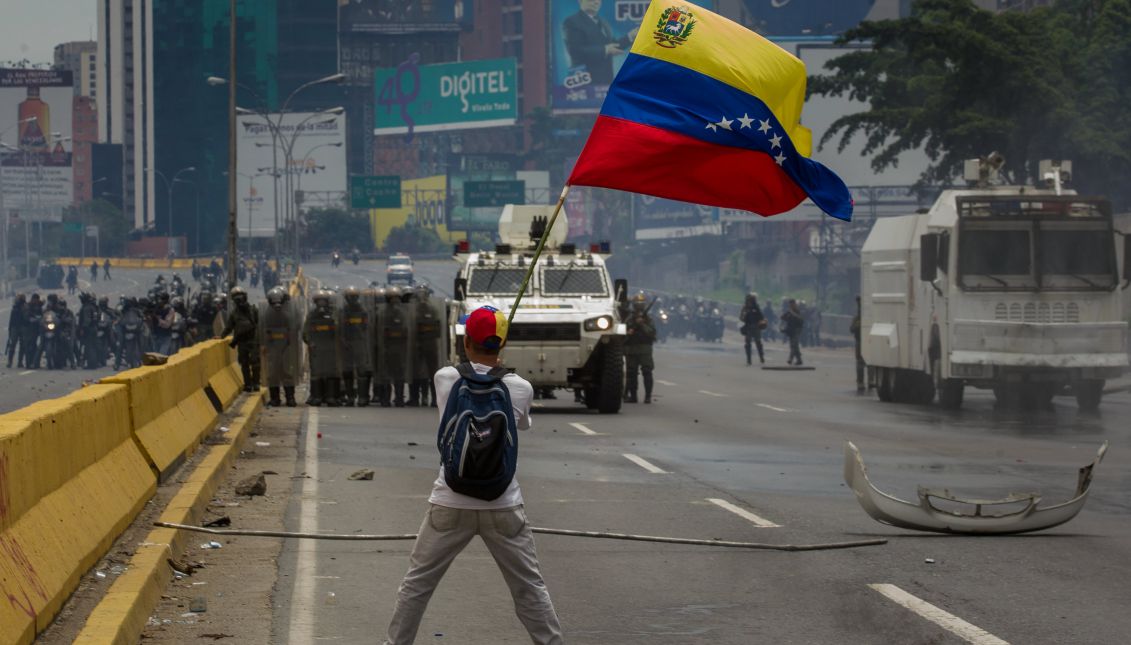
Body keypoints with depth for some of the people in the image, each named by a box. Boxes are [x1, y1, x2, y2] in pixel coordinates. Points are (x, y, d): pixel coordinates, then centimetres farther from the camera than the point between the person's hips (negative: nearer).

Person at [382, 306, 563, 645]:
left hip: (451, 502, 0)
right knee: (530, 589, 9)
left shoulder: (444, 379, -3)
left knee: (417, 583, 12)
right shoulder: (521, 388, -2)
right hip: (503, 504, 0)